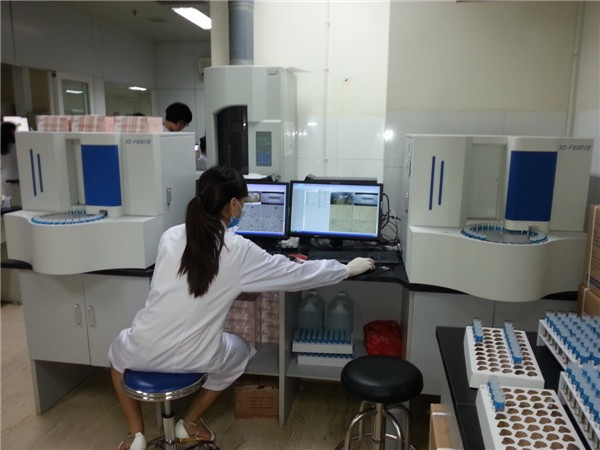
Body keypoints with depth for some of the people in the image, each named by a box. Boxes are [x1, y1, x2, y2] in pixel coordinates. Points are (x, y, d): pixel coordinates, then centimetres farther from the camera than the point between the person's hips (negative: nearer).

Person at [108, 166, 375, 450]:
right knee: (241, 350, 31)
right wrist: (348, 269, 10)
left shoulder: (170, 236, -3)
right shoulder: (240, 250, -12)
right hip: (192, 358, -2)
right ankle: (190, 423, 35)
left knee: (119, 350, 39)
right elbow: (298, 274, -4)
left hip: (144, 352, 3)